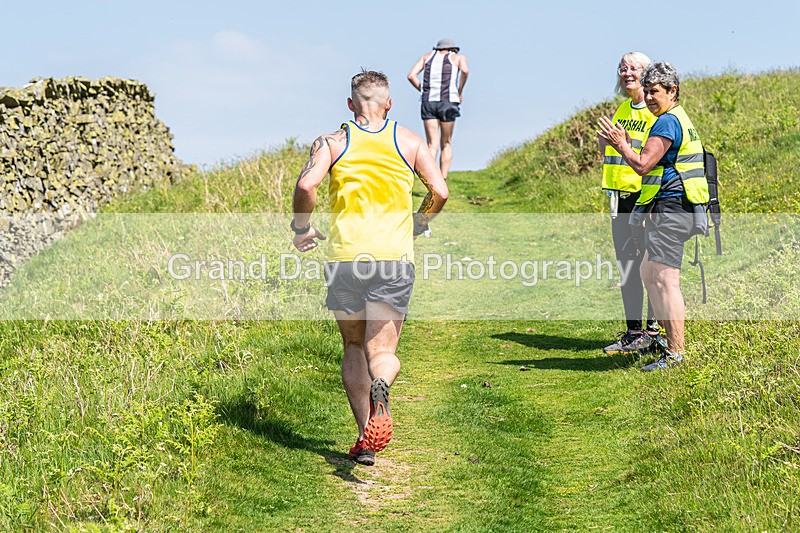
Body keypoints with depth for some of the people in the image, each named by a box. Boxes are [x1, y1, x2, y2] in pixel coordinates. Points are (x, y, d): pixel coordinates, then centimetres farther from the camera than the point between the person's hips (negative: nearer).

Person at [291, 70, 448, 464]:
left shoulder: (332, 143, 5)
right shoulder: (408, 142, 8)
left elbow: (305, 185, -11)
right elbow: (440, 191, 1)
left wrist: (301, 228, 5)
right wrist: (419, 224, 19)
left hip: (345, 256, 0)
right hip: (394, 257, 0)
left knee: (353, 349, 15)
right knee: (383, 350, 0)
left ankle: (364, 439, 12)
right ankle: (379, 389, -36)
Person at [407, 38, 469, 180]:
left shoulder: (427, 56, 22)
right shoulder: (459, 57, 15)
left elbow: (411, 75, 7)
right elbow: (465, 71, -10)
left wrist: (424, 92, 15)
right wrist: (460, 92, 2)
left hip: (428, 102, 2)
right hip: (448, 102, -2)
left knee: (432, 145, -2)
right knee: (446, 144, 13)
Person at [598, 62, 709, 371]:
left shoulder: (667, 122, -13)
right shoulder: (679, 119, 22)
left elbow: (642, 165, -16)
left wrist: (620, 143, -3)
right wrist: (623, 143, 20)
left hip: (670, 209, -12)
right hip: (669, 210, 12)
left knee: (665, 281, -13)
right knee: (648, 274, 19)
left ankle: (675, 353, -12)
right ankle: (668, 337, 25)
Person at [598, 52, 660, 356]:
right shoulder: (622, 110, 17)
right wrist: (605, 142, 10)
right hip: (621, 195, 8)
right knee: (626, 266, 9)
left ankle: (653, 331, 6)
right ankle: (633, 331, 16)